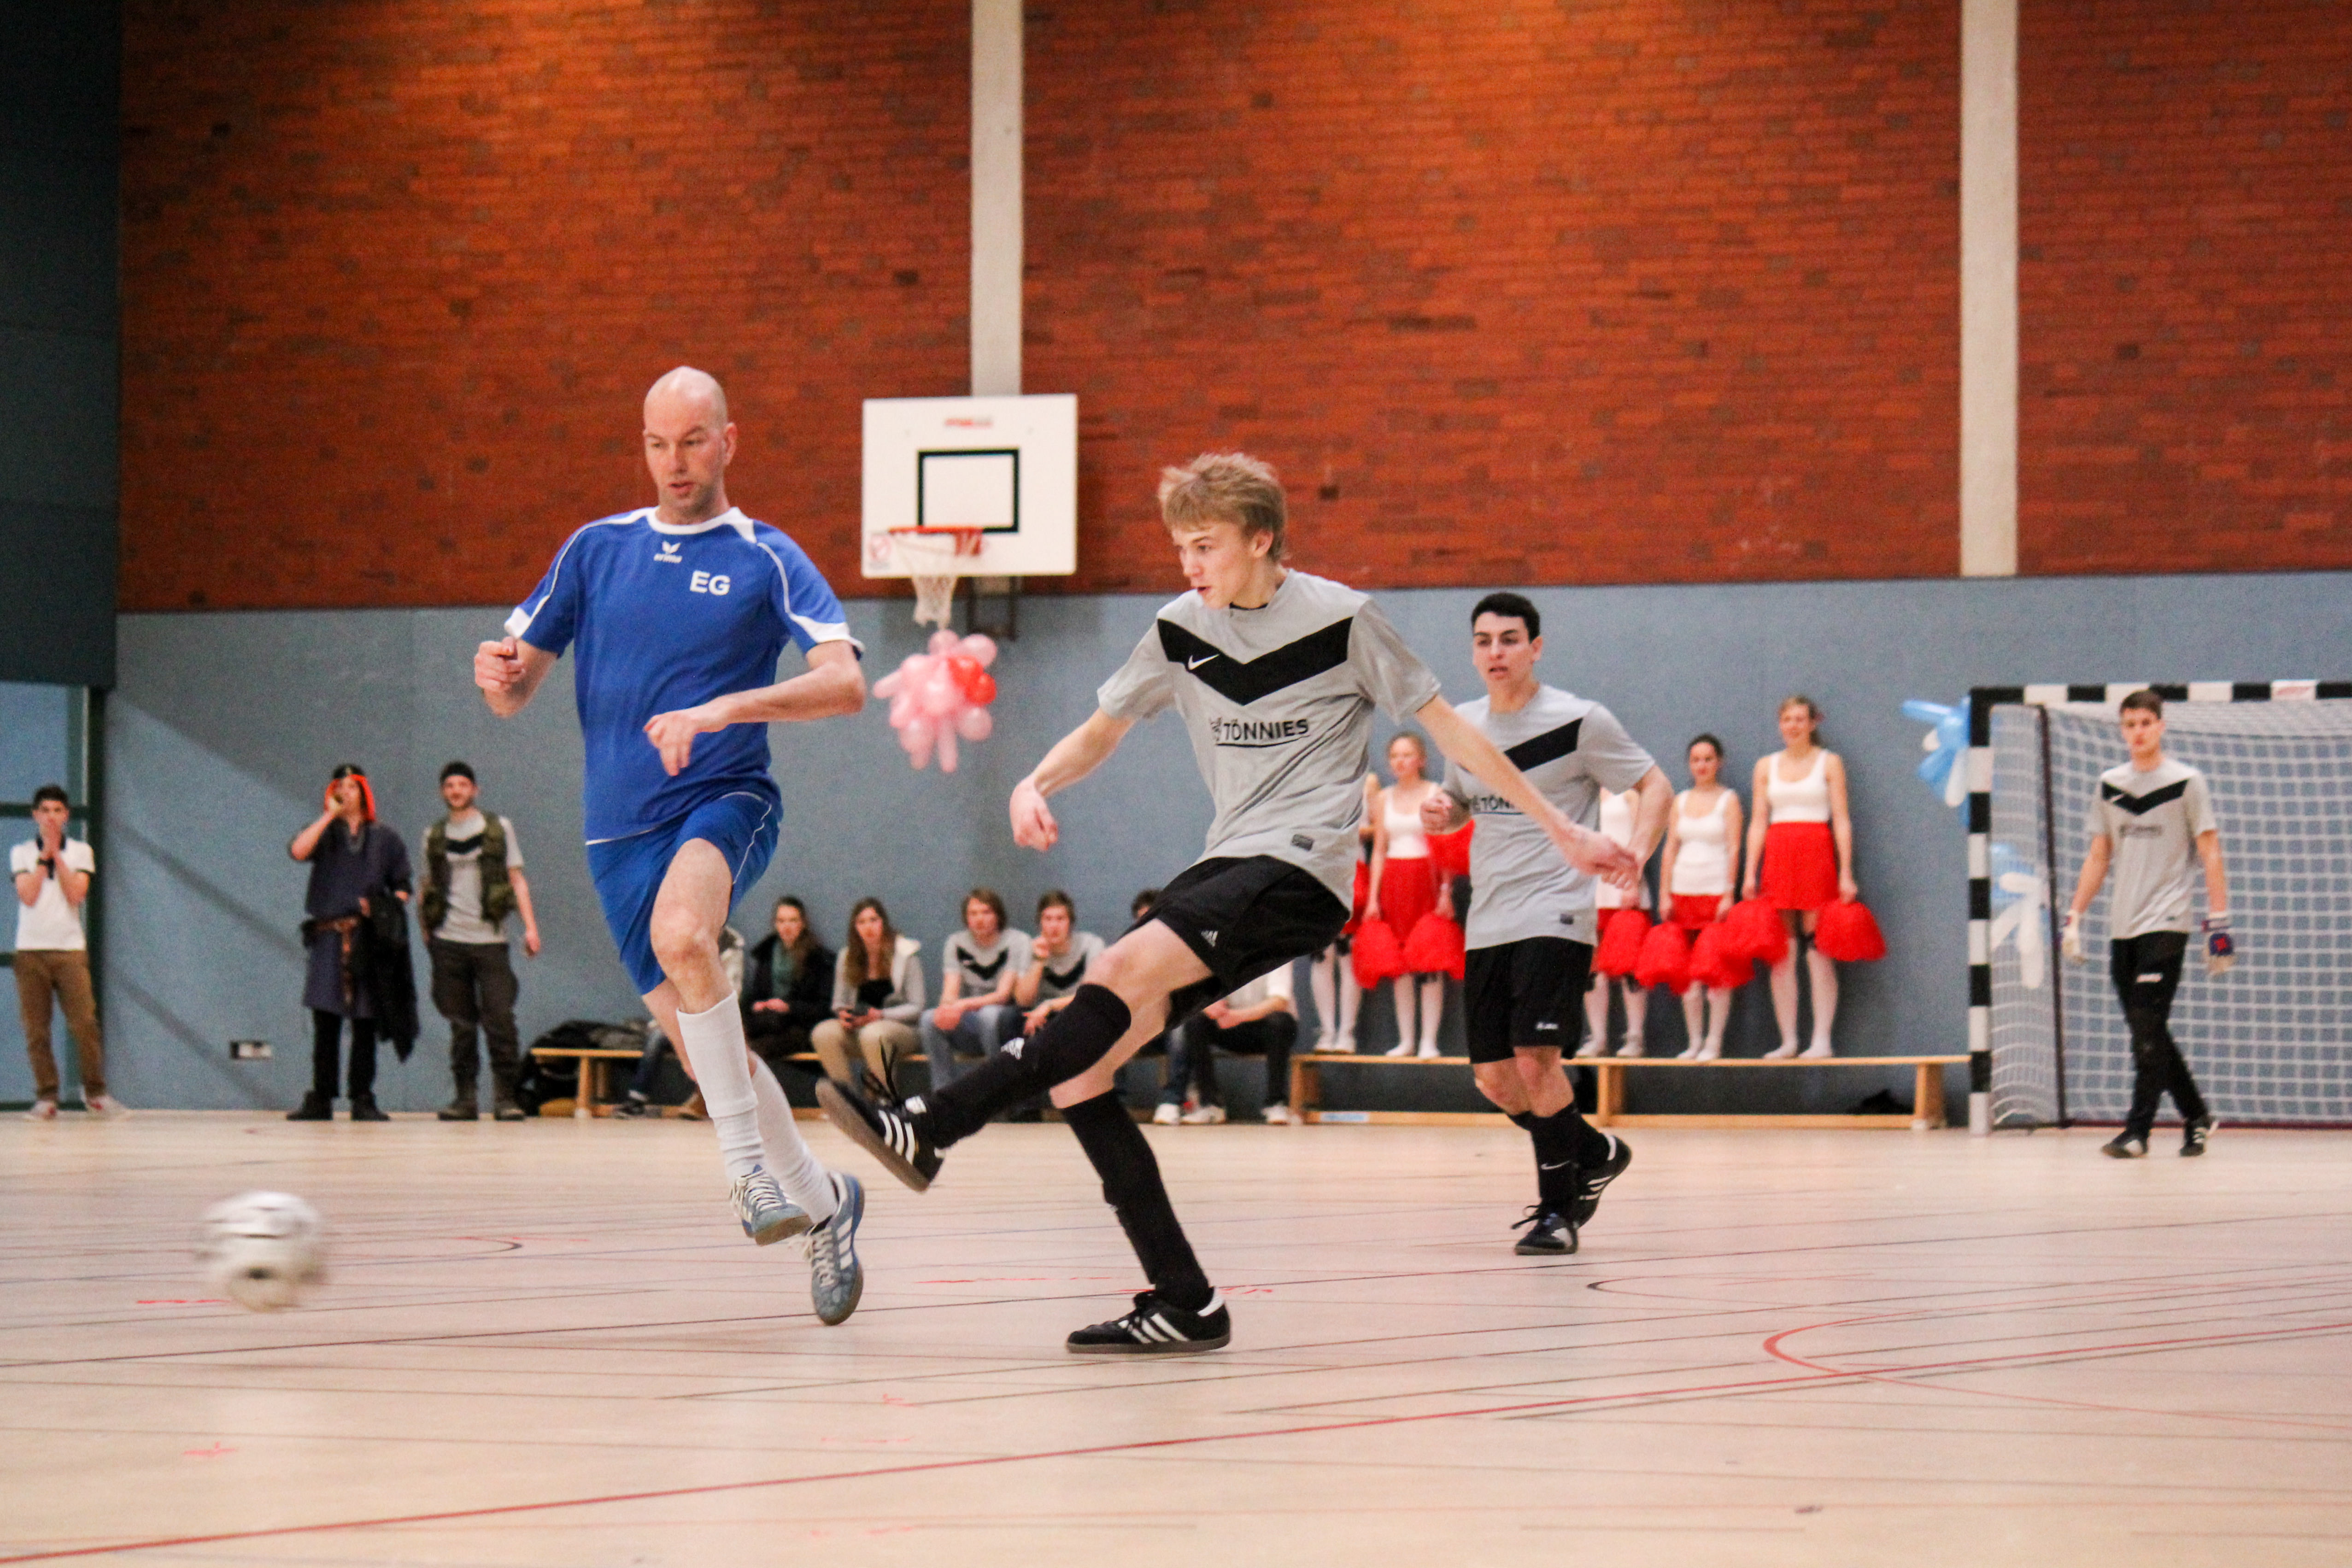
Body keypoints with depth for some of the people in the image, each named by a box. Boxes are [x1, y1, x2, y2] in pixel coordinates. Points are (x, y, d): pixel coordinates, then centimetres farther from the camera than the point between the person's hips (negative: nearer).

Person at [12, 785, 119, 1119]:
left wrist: (56, 855, -4)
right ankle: (46, 1098, 1)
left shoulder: (80, 851, 9)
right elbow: (28, 896, -5)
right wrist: (44, 856, -5)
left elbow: (76, 895, -5)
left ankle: (95, 1091, 4)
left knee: (84, 1023, -9)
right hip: (31, 950, 0)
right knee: (36, 1029, -4)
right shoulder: (21, 853, 9)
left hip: (70, 949, 0)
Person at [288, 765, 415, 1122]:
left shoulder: (384, 839, 13)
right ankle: (320, 1101, 2)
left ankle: (363, 1100, 5)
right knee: (325, 1022, -3)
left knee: (365, 1025, 1)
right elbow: (298, 851, -10)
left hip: (370, 940, 0)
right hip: (329, 938, 0)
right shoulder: (325, 834, 11)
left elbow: (403, 885, 14)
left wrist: (386, 909, -6)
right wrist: (329, 816, -6)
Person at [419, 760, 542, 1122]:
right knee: (461, 1024, 1)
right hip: (448, 940, 2)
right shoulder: (434, 836, 13)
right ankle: (465, 1097, 5)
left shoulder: (499, 829, 9)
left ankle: (505, 1097, -5)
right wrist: (425, 925, 8)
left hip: (490, 939, -2)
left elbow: (517, 880, 7)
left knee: (500, 1018, -9)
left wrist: (530, 926, -2)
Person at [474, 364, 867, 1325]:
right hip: (621, 829, 4)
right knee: (700, 1046, 6)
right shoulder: (597, 549, 11)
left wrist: (726, 708, -27)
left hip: (728, 799, -4)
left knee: (681, 932, -36)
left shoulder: (765, 559, 1)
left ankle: (748, 1165, -26)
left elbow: (845, 684, -12)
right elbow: (514, 695, 13)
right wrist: (497, 675, -13)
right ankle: (820, 1203, 27)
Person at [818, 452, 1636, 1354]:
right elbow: (1101, 732, 19)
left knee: (1127, 970, -29)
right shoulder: (1182, 630, 10)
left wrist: (1560, 830, 7)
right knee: (1078, 1068, -7)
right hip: (1227, 867, 7)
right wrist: (1035, 784, -3)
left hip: (1302, 873, -6)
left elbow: (1444, 727, 5)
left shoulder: (1340, 619, -3)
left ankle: (931, 1126, -34)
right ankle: (1185, 1306, -7)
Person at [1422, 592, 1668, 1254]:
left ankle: (1558, 1210, -2)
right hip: (1487, 921, 7)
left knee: (1534, 1056, -18)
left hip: (1555, 917, -7)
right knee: (1494, 1076, 6)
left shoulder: (1579, 721, -7)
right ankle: (1596, 1154, 30)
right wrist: (1443, 812, 2)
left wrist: (1634, 851, -21)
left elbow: (1655, 787, -3)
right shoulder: (1462, 727, 10)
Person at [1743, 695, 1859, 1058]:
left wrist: (1846, 873, -5)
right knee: (1781, 954, -1)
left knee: (1819, 952, -6)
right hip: (1777, 856, 3)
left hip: (1817, 854, -3)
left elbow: (1841, 820, 2)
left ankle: (1822, 1039, -5)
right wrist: (1750, 874, 2)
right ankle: (1788, 1041, 3)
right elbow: (1758, 822, 11)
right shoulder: (1767, 766, 14)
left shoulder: (1829, 763, 7)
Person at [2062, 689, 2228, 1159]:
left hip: (2166, 922, -5)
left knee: (2148, 1027, -12)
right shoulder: (2109, 785, 12)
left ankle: (2137, 1130, -11)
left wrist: (2218, 922, -9)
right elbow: (2098, 858, 17)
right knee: (2147, 1032, 7)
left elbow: (2211, 856, -2)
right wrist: (2074, 918, 11)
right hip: (2122, 927, 5)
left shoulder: (2186, 782, -2)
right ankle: (2196, 1116, 22)